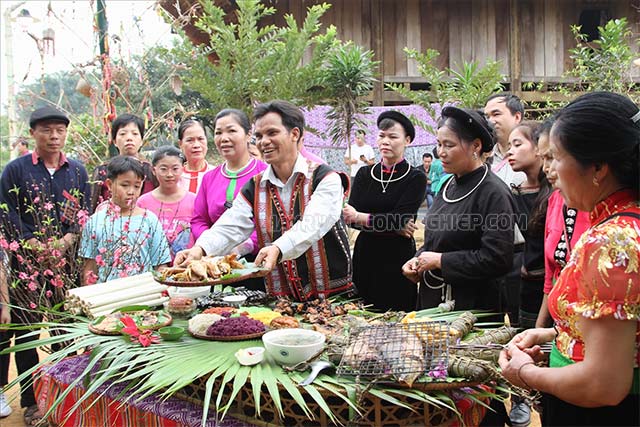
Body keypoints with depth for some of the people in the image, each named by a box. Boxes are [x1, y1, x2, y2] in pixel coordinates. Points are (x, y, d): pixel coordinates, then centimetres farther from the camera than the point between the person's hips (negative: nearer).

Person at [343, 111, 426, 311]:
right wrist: (395, 227, -12)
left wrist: (360, 217, -13)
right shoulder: (365, 174, 8)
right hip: (365, 255, 4)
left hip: (398, 258, -3)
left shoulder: (415, 178, -3)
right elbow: (350, 217, -3)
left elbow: (399, 219, -14)